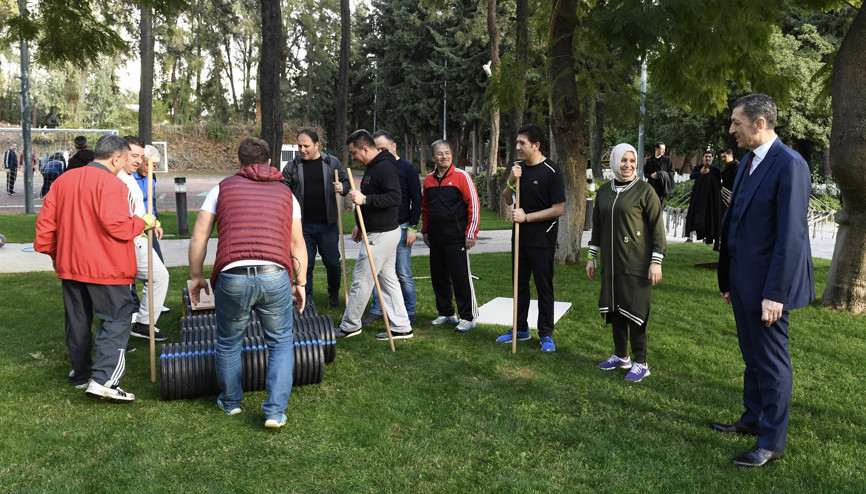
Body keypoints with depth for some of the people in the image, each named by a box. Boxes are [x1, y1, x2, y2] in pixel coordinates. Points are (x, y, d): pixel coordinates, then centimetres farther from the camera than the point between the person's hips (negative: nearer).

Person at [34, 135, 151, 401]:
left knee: (78, 321, 17)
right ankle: (103, 380, -11)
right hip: (105, 268, -7)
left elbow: (46, 221, 11)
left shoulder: (63, 180, 9)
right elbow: (116, 225, -23)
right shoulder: (112, 184, -14)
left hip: (69, 266, 7)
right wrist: (142, 222, -7)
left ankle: (81, 375, 29)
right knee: (116, 320, -2)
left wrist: (51, 251, 21)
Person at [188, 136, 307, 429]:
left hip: (232, 276, 0)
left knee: (228, 344, 20)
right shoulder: (285, 193, 18)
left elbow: (199, 237, 11)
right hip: (275, 276, 0)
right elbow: (297, 244, 16)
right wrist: (300, 283, 21)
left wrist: (195, 276, 20)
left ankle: (230, 402, 37)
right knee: (281, 344, 16)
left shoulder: (223, 188, 15)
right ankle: (275, 411, 10)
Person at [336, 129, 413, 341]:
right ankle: (401, 327, 17)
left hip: (382, 235, -11)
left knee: (361, 279, -1)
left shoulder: (384, 167, -18)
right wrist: (360, 225, 23)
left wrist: (364, 199, -33)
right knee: (388, 278, 12)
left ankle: (350, 326, 12)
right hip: (383, 232, 11)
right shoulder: (372, 167, 15)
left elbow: (395, 197, -29)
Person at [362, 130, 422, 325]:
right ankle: (376, 311, 18)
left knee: (403, 274, 0)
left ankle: (409, 313, 10)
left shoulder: (406, 168, -2)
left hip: (400, 228, -4)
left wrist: (412, 227, -9)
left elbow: (416, 199, -3)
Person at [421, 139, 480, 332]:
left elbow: (473, 205, -9)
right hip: (436, 238, 6)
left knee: (461, 277, -3)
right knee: (438, 277, 11)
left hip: (456, 237, -6)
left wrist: (471, 233, -12)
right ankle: (446, 313, 25)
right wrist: (425, 231, 17)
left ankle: (468, 316, 7)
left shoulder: (461, 176, -6)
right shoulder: (428, 180, 11)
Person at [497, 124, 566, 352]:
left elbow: (559, 209, -16)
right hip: (520, 236, 7)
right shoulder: (519, 168, 6)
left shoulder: (551, 171, -14)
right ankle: (520, 328, 27)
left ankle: (546, 334, 15)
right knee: (520, 283, 14)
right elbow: (506, 199, 10)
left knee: (544, 286, 4)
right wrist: (511, 182, -10)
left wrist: (526, 217, -18)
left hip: (542, 239, -6)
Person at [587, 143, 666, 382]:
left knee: (635, 311, -1)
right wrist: (592, 257, 16)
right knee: (614, 309, 12)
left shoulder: (645, 190, -6)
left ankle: (640, 363, 11)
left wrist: (656, 261, -12)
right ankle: (621, 356, 28)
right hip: (611, 263, 5)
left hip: (636, 263, -5)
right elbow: (597, 226, 17)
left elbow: (657, 228, -7)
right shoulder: (604, 192, 9)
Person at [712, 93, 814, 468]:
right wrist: (726, 278, 14)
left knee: (771, 362, 4)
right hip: (743, 281, 8)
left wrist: (774, 293, -22)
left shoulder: (789, 165, -17)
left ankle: (772, 442, 16)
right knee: (752, 356, 20)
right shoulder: (749, 162, 11)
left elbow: (791, 236, -21)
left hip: (766, 285, -8)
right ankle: (753, 419, 36)